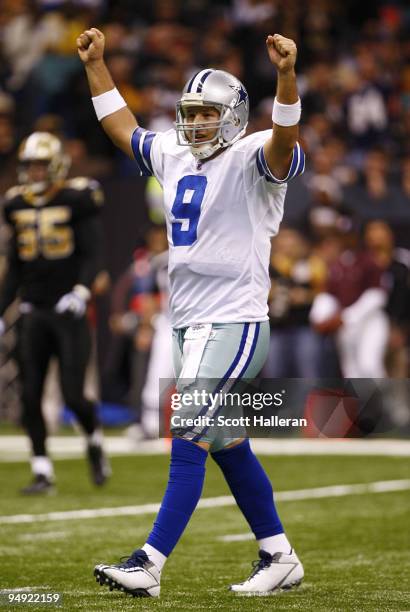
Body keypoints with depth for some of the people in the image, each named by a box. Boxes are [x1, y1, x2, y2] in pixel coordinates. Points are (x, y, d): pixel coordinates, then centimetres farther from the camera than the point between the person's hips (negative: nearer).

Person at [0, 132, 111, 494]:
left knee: (73, 395, -7)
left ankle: (95, 442, 24)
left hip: (68, 312, -5)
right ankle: (43, 473, 6)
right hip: (33, 314, 5)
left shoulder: (77, 200, -6)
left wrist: (81, 291, -26)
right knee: (30, 397, -1)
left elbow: (92, 255, -9)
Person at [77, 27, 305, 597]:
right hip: (189, 322, 8)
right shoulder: (173, 156, 13)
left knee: (188, 442, -11)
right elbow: (120, 125, 27)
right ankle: (279, 558, 23)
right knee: (228, 447, 13)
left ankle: (149, 565, -12)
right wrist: (96, 63, 24)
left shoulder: (249, 161, -9)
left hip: (234, 323, -8)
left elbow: (284, 141, -30)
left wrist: (287, 74, -45)